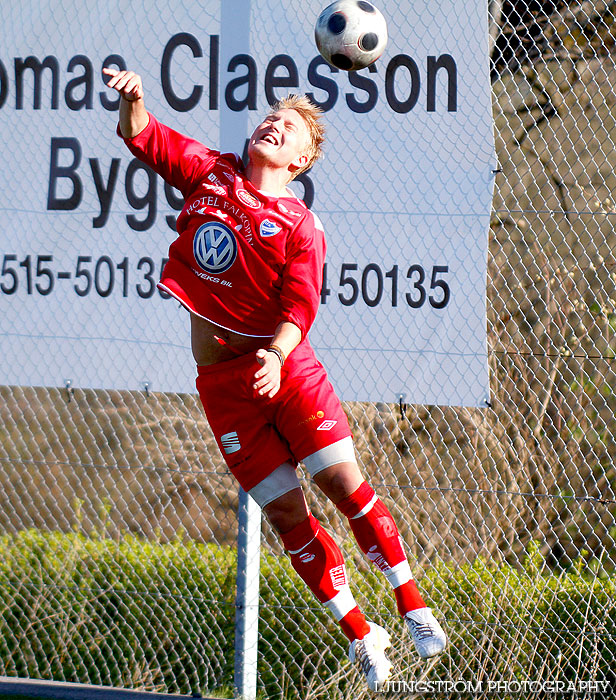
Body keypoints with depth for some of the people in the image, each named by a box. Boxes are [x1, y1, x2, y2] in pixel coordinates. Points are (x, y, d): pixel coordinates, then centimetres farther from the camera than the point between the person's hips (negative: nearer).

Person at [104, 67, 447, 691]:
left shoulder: (300, 227, -1)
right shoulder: (210, 173, 8)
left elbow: (300, 308, -12)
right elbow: (143, 137, 4)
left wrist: (277, 355, -32)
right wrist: (133, 99, -19)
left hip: (284, 367, -2)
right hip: (221, 380, 2)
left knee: (342, 481, -10)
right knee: (284, 510, 1)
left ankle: (412, 605, 5)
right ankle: (360, 636, 11)